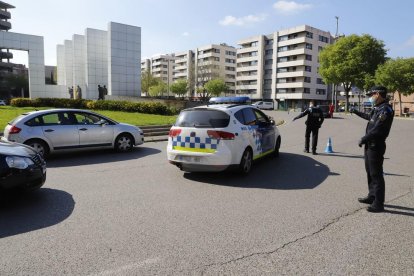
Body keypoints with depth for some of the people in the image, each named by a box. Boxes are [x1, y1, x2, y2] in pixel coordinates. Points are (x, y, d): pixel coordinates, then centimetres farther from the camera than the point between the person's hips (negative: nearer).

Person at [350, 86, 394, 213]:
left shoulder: (385, 110, -19)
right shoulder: (377, 108, 12)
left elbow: (376, 130, -26)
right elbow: (369, 117, 34)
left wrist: (363, 140, -17)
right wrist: (356, 112, 45)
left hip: (376, 146, -10)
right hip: (370, 145, 10)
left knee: (376, 174, -5)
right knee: (370, 172, 18)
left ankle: (378, 204, 2)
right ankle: (372, 196, 31)